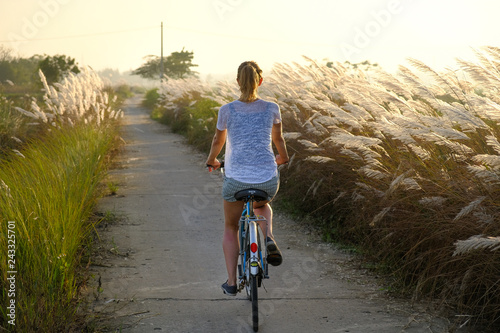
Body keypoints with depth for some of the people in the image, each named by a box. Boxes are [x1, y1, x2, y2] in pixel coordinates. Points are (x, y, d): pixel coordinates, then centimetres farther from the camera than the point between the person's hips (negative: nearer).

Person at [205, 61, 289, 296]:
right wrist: (283, 158, 40)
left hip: (236, 179, -1)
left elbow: (218, 140, 14)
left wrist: (211, 160, 35)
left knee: (230, 228, 21)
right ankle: (268, 238, 6)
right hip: (268, 179, 1)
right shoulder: (271, 109, 2)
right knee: (262, 206, 36)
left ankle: (231, 282, 18)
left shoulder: (227, 110, -2)